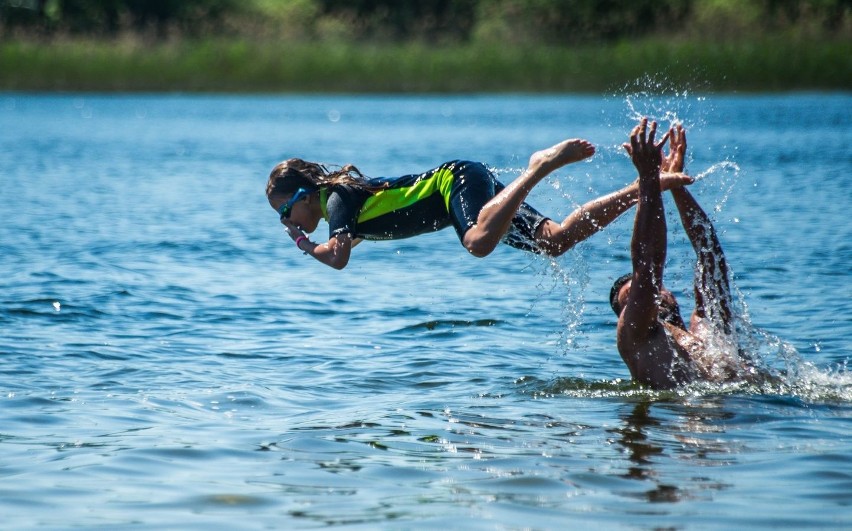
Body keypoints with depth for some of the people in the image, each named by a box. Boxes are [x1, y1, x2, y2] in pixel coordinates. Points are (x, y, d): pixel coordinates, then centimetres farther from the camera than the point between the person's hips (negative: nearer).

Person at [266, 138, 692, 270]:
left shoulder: (335, 198, -9)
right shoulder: (344, 191, 17)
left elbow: (337, 258, -21)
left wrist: (303, 244, -3)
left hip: (457, 180, -8)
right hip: (460, 183, 8)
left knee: (479, 243, -41)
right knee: (557, 240, -5)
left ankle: (539, 167, -29)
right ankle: (647, 188, -5)